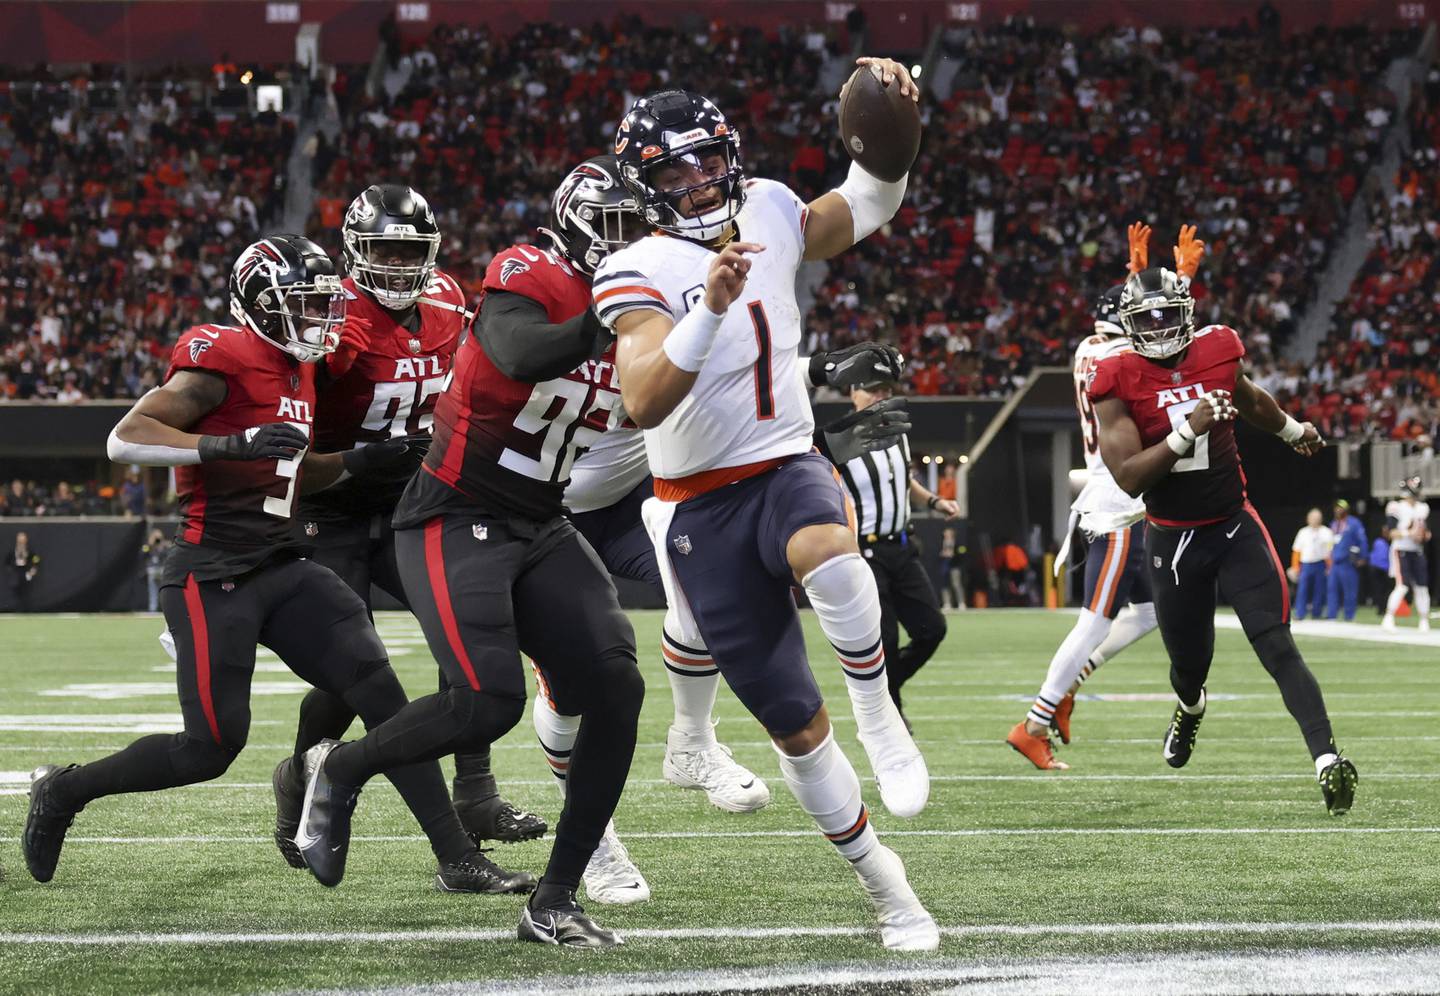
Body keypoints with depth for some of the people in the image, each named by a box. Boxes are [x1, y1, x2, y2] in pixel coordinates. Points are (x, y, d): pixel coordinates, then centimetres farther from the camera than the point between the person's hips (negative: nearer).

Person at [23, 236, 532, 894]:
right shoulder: (224, 360, -14)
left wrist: (357, 464, 11)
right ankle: (63, 791, 19)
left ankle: (458, 859, -5)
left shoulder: (298, 370, 14)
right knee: (211, 748, -5)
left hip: (281, 567, 8)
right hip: (213, 579, -8)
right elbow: (126, 439, -22)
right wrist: (234, 444, -31)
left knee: (379, 692, -5)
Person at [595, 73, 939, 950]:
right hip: (702, 509, -2)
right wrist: (711, 307, -39)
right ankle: (884, 883, 20)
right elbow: (644, 403, -26)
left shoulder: (771, 215, 4)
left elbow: (867, 208, 20)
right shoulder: (640, 274, -12)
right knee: (797, 727, 2)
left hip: (788, 468, 2)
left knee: (826, 554, -39)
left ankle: (877, 712, -17)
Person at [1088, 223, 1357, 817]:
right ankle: (1189, 708, 53)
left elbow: (1249, 399, 22)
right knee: (1190, 661, 15)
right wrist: (1188, 432, -31)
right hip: (1173, 540, -1)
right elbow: (1129, 477, -22)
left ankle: (1326, 759, -24)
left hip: (1235, 527, 1)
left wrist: (1292, 430, 40)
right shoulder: (1119, 383, -14)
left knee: (1277, 646, -14)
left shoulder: (1217, 352, -3)